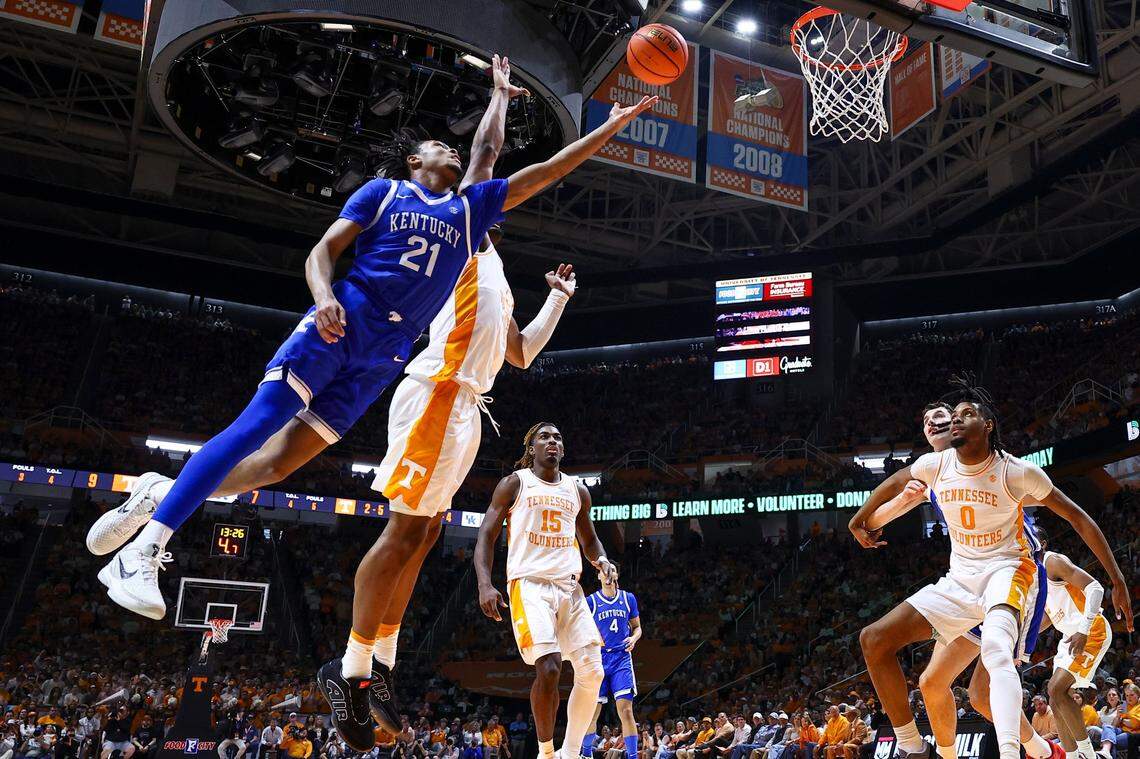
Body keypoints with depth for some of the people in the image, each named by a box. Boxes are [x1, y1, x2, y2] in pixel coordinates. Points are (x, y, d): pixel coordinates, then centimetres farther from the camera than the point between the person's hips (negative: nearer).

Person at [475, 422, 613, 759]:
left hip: (569, 586, 5)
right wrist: (485, 584, -15)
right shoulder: (514, 483, 3)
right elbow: (487, 535, 0)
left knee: (592, 672, -5)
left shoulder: (577, 490, 16)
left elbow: (589, 539, 27)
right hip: (529, 583, -5)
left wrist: (601, 561, 3)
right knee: (549, 667, -20)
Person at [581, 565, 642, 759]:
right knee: (592, 712, 3)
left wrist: (634, 639, -5)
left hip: (621, 658, 0)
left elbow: (637, 627, 15)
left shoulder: (628, 598, 8)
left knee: (626, 710, -10)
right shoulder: (591, 601, 2)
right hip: (598, 659, 0)